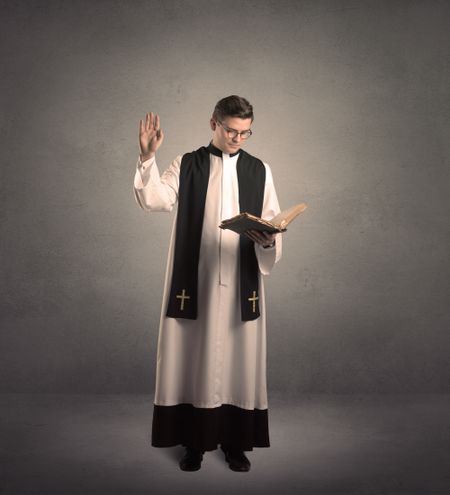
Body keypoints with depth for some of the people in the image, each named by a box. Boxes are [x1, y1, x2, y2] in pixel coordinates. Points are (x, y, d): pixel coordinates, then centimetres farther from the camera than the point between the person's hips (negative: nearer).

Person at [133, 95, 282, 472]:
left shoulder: (260, 171, 7)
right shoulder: (186, 165, 4)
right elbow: (155, 200, -11)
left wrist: (267, 240, -18)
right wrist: (148, 157, -23)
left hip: (241, 282, 1)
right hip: (194, 280, 0)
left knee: (239, 359, 6)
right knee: (194, 359, 5)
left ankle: (236, 443, 21)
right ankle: (194, 442, 20)